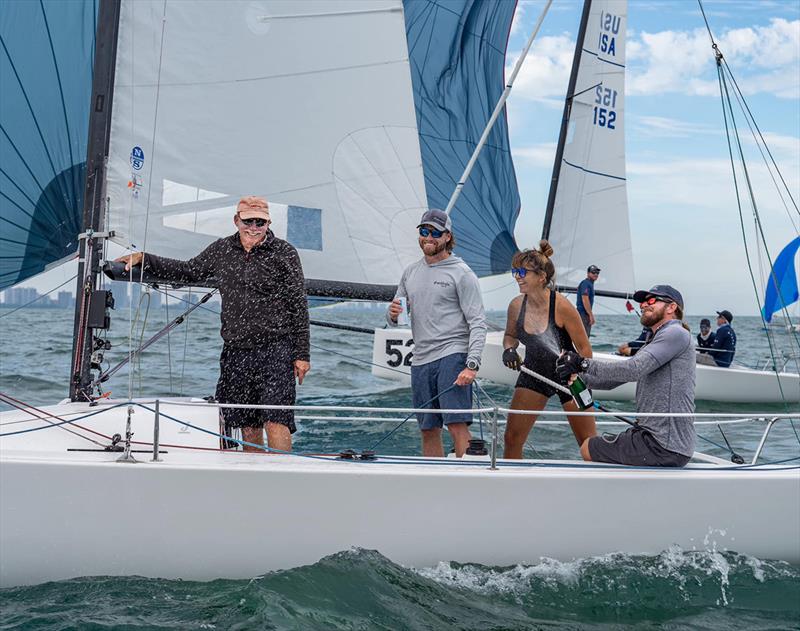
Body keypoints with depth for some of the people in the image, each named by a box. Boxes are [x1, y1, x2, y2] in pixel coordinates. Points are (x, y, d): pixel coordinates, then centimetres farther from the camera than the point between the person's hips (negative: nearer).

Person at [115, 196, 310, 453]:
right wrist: (143, 259, 21)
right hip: (235, 352, 5)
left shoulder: (284, 253, 0)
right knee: (248, 427, 6)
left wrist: (301, 355, -2)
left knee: (275, 422, -15)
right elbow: (187, 272, 27)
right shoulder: (221, 249, 13)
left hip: (275, 350, -4)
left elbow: (299, 306, 1)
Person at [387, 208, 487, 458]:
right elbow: (394, 320, 22)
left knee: (457, 425, -14)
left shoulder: (461, 273, -1)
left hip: (452, 356, -6)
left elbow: (477, 323, -7)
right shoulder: (410, 272, 17)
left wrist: (472, 365, -18)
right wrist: (393, 314, -3)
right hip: (420, 360, 6)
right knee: (428, 430, 8)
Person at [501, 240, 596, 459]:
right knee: (512, 438, -3)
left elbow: (584, 348, -14)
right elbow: (510, 335, 12)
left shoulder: (562, 306, -23)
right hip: (534, 373, 4)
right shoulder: (516, 305, -9)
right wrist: (509, 349, -10)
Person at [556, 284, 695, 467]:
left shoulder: (676, 333, -11)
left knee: (588, 449, -1)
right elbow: (611, 380, 17)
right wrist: (576, 375, 1)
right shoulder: (652, 344, 21)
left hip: (664, 447, -10)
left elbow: (634, 369, -25)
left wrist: (584, 363, -20)